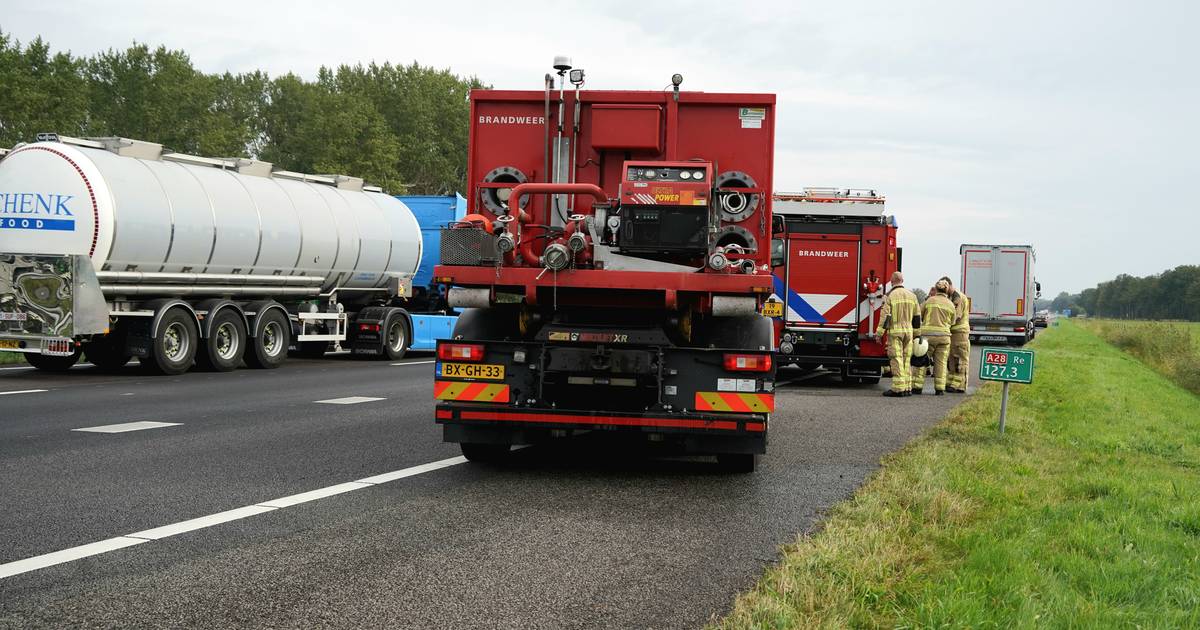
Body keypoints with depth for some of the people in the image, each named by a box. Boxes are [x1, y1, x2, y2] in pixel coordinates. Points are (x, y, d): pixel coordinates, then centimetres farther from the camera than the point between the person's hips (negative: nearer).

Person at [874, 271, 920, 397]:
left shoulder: (890, 296, -6)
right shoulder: (912, 296, 10)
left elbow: (885, 316, -10)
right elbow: (917, 317, 13)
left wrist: (879, 333, -6)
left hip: (895, 331, -5)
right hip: (908, 330, 5)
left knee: (896, 360, -5)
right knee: (907, 359, 9)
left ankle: (898, 388, -9)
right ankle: (907, 388, 9)